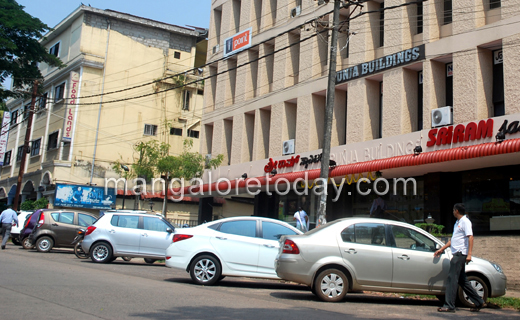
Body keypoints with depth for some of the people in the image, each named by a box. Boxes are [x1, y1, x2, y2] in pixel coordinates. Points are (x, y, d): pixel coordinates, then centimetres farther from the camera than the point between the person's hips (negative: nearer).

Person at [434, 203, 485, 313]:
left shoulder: (465, 221, -8)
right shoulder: (458, 222, 22)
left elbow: (470, 237, -17)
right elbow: (453, 240, 28)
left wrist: (469, 254, -25)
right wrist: (441, 249, 28)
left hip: (460, 254, -10)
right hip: (457, 254, 10)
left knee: (452, 279, -11)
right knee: (462, 280, 13)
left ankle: (449, 306, -9)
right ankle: (479, 302, 22)